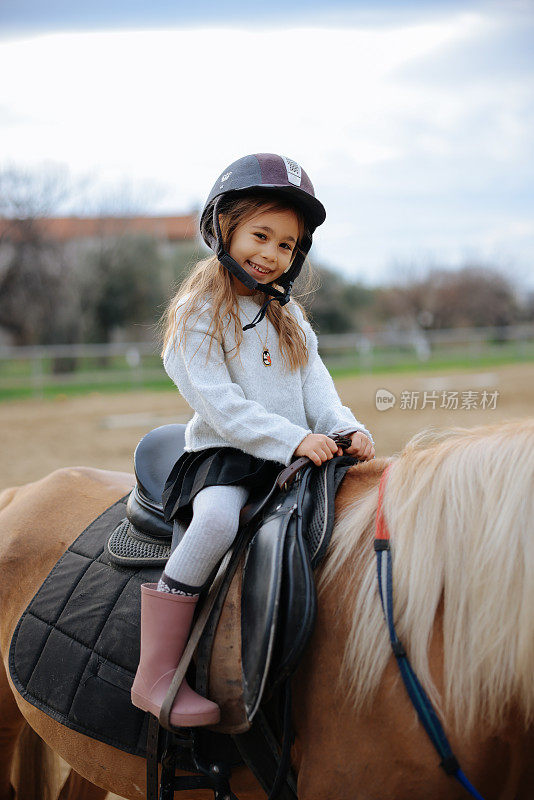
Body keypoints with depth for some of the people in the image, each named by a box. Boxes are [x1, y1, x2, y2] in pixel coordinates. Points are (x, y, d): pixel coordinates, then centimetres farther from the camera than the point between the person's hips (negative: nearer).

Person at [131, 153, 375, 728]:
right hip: (223, 453, -7)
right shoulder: (197, 313, -3)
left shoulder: (288, 317, 19)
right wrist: (291, 439, -21)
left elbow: (315, 384, 12)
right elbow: (217, 401, -13)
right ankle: (155, 677, -31)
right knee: (218, 519, -35)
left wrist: (344, 428, -9)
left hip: (294, 456, 7)